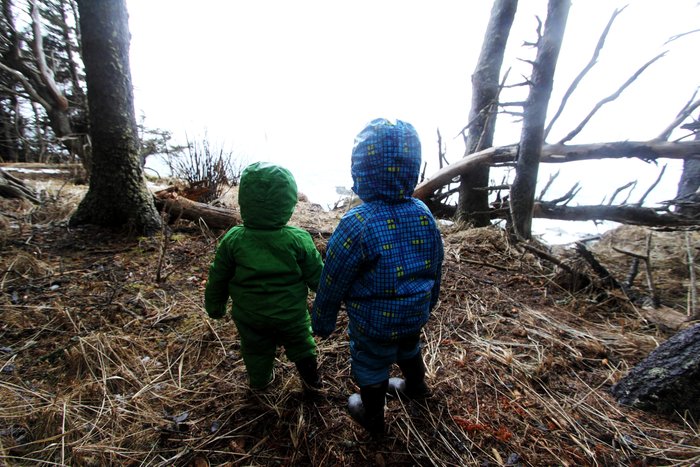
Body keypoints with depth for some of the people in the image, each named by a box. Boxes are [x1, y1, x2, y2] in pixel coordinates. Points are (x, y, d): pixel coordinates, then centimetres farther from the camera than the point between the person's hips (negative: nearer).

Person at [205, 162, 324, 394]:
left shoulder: (233, 240, -19)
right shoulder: (299, 239, -24)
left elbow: (218, 278, -6)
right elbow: (317, 276, -13)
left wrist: (214, 306, 13)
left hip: (249, 316, 2)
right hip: (291, 314, -1)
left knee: (256, 349, 28)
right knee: (300, 346, 25)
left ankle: (259, 380, 54)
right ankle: (311, 380, 45)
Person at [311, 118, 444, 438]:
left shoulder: (356, 224, -30)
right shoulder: (424, 214, -12)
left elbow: (333, 282, -20)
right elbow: (434, 267, 2)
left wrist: (322, 321, -2)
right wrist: (429, 301, 20)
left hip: (374, 322, -5)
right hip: (415, 314, 6)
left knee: (371, 367, 21)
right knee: (409, 350, 33)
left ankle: (372, 418, 48)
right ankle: (415, 386, 62)